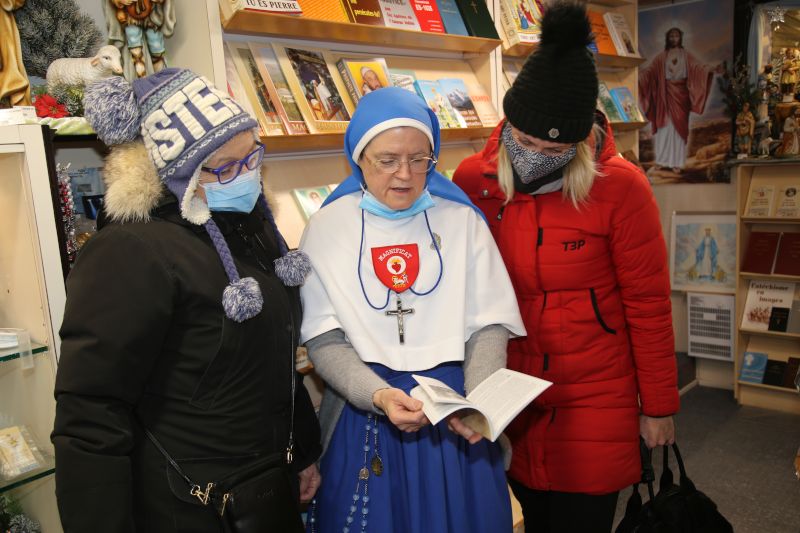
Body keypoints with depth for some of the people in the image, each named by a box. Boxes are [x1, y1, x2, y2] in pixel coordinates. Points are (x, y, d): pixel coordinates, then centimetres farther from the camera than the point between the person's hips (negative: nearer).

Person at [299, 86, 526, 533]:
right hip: (364, 418, -1)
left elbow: (489, 324, -3)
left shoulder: (462, 219, -2)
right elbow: (325, 340, -6)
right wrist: (379, 396, -22)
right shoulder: (327, 228, -3)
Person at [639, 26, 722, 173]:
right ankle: (661, 160, 8)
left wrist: (713, 69, -25)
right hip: (666, 93, 0)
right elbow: (650, 69, -5)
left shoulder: (686, 55, 5)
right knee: (664, 126, 0)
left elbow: (699, 67, -7)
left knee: (679, 126, 0)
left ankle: (676, 162, 2)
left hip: (681, 93, 0)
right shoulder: (661, 56, 6)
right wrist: (638, 71, -23)